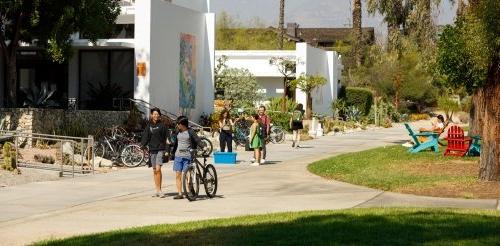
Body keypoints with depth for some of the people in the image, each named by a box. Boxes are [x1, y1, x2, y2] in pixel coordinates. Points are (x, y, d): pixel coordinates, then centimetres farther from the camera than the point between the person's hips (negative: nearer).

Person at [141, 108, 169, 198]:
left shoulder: (162, 125, -1)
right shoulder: (149, 125, 9)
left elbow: (166, 137, -2)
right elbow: (145, 136, 8)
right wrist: (143, 146, -4)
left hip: (160, 149, -4)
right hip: (152, 150, 4)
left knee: (158, 169, -14)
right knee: (154, 170, 8)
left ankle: (159, 190, -11)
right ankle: (156, 190, 14)